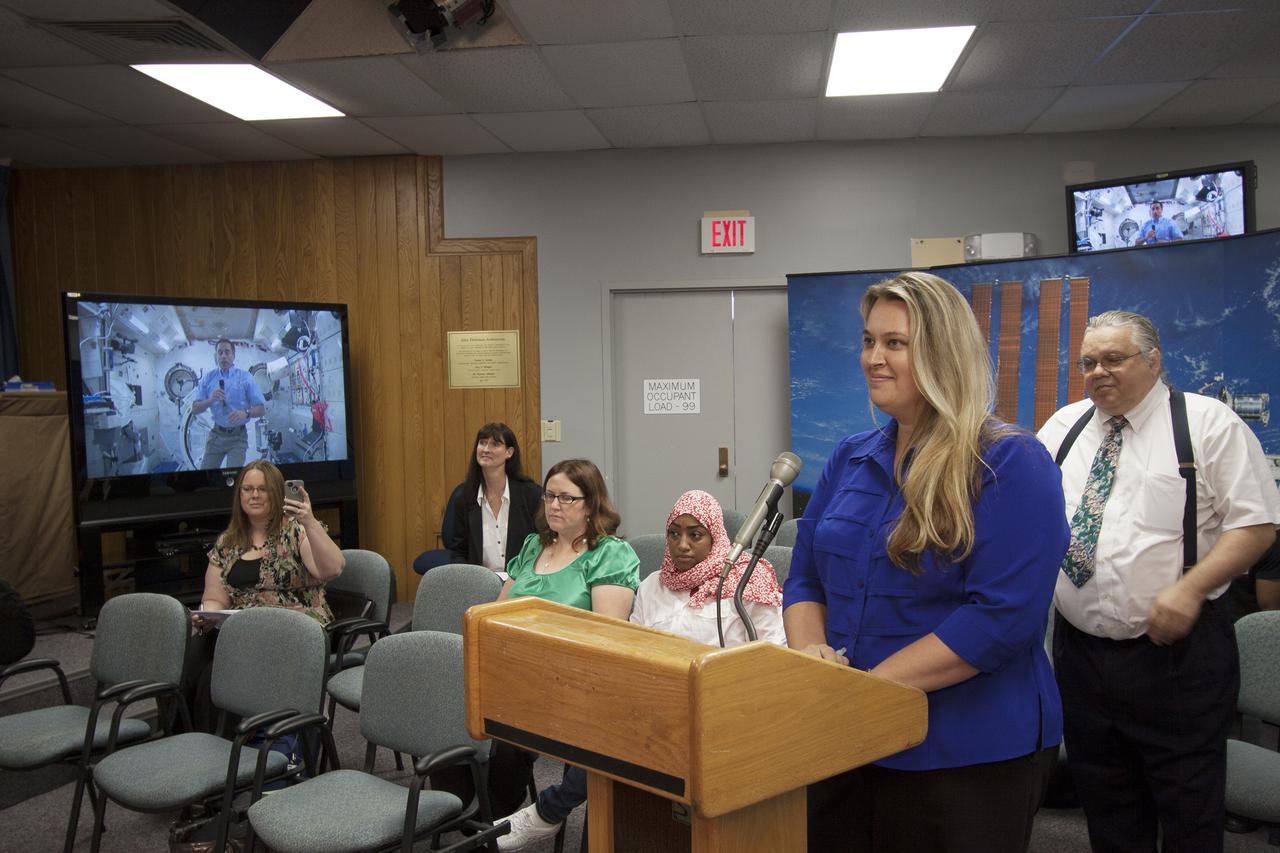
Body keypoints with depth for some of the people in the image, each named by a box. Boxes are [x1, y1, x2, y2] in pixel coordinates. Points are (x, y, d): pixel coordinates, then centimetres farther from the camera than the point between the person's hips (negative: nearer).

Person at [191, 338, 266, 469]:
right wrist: (210, 400, -16)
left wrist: (246, 413, -25)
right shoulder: (208, 378, 5)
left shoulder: (245, 377, -2)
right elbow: (195, 409, 4)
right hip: (216, 434, 2)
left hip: (238, 436, -2)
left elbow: (262, 409, -5)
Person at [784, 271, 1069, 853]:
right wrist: (809, 651, -11)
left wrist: (870, 684, -22)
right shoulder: (849, 460, 6)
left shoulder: (1010, 464, -13)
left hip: (968, 757, -5)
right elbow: (805, 578, 9)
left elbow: (1003, 615, -21)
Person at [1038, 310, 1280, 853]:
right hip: (1080, 650, 5)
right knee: (1106, 808, 18)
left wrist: (1190, 589, -20)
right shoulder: (1064, 426, 9)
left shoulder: (1209, 424, -5)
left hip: (1176, 650, -4)